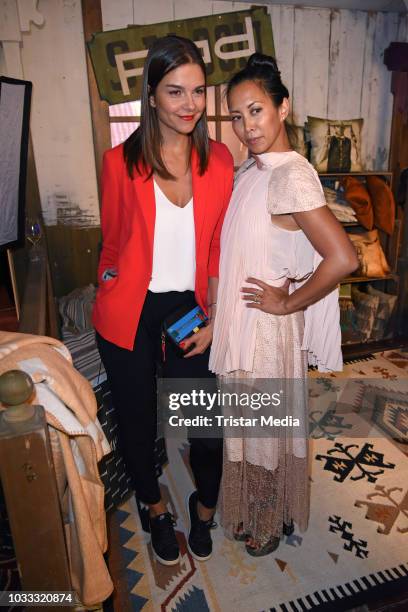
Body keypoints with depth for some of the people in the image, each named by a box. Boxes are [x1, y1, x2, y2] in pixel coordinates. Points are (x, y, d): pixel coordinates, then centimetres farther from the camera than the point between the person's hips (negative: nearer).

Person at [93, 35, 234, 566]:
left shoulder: (219, 160, -1)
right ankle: (156, 508, 47)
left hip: (190, 312, 1)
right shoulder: (121, 162, -7)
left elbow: (218, 247, 1)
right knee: (138, 421, 16)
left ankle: (204, 507, 44)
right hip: (129, 315, 0)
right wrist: (116, 285, 7)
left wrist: (213, 317, -4)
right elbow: (113, 243, 5)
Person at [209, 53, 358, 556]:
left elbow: (343, 258, -30)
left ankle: (272, 521, 42)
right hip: (238, 320, 8)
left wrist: (287, 303, -18)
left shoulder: (291, 176, -21)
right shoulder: (252, 167, 5)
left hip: (267, 326, -8)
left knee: (269, 426, 13)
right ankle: (249, 511, 49)